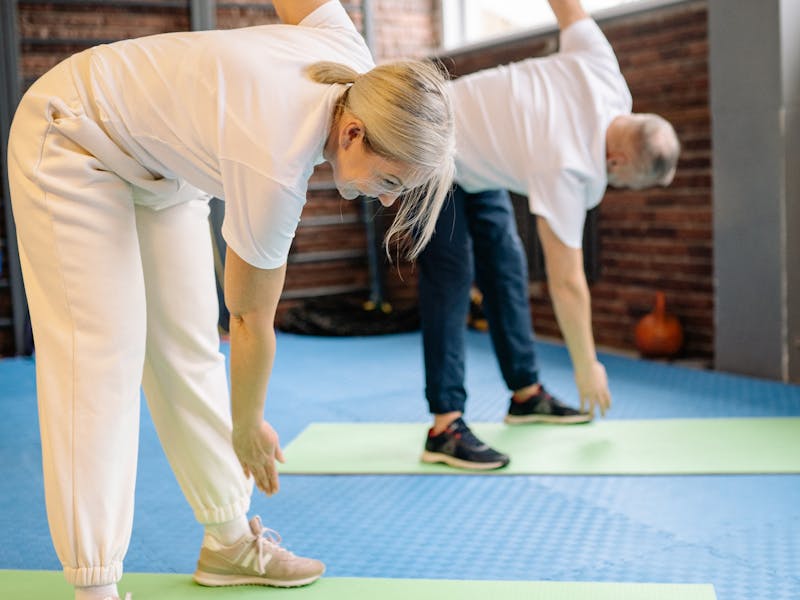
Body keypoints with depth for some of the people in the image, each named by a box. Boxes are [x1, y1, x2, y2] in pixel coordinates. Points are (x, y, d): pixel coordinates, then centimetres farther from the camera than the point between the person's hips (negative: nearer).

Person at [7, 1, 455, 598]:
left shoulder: (357, 66, -19)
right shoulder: (275, 172, -36)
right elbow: (252, 319, -22)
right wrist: (247, 428, -8)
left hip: (158, 161, 8)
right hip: (72, 144, -8)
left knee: (190, 347, 5)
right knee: (104, 352, -14)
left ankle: (230, 540, 12)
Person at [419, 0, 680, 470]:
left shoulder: (605, 76, -18)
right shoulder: (569, 171, -35)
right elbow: (567, 281, -29)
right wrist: (587, 367, -20)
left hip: (474, 154, 9)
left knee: (506, 265, 7)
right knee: (451, 277, -17)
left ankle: (527, 394, 15)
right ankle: (445, 428, -17)